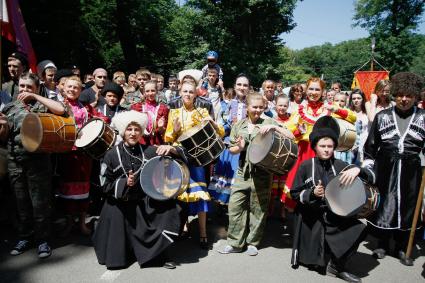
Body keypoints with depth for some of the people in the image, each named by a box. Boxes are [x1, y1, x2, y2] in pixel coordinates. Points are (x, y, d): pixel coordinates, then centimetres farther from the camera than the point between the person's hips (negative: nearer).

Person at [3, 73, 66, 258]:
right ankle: (25, 237, 28)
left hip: (37, 160, -4)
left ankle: (43, 240, 14)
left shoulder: (41, 106, 1)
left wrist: (35, 97, -13)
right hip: (14, 161, 4)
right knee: (21, 202, 13)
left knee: (40, 202, 1)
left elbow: (61, 110, -19)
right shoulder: (10, 108, 14)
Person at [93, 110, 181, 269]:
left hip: (145, 202, 1)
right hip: (119, 206, -1)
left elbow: (179, 157, -3)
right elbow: (105, 185, -3)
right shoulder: (112, 155, -5)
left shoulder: (148, 151, -3)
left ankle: (160, 254, -1)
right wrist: (124, 183, -20)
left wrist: (170, 150, -24)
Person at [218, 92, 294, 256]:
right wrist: (239, 148, -12)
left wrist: (274, 127, -21)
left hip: (262, 173, -2)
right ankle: (235, 243, 16)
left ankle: (252, 242, 25)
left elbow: (291, 137, -7)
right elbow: (231, 149, 11)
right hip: (243, 172, 2)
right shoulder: (238, 125, 8)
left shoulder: (268, 122, 0)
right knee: (235, 206, 1)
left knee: (258, 209, 8)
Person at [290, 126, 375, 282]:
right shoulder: (306, 166, -3)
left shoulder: (339, 165, 2)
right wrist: (312, 193, -20)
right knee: (316, 262, -7)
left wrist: (358, 170, -22)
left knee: (358, 229, -23)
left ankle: (336, 266, -5)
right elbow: (295, 194, -1)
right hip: (311, 217, -2)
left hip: (334, 214, 2)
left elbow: (371, 177, 0)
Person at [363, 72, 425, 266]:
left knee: (407, 208, 9)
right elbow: (370, 146, 7)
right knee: (383, 205, 7)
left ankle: (402, 248, 27)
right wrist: (366, 168, 3)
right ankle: (382, 244, 25)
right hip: (385, 171, 0)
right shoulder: (382, 116, 4)